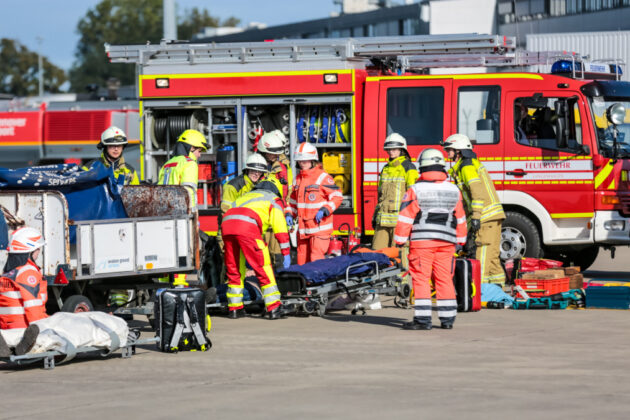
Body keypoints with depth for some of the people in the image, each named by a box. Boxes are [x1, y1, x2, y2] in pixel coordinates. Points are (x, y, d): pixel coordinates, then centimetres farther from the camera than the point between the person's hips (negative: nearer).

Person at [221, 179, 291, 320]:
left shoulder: (247, 196, 40)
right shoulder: (274, 200, 22)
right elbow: (280, 228, 12)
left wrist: (248, 256, 44)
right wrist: (286, 253, 13)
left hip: (226, 224, 6)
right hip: (247, 227, -6)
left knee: (234, 268, 16)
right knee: (263, 267, -1)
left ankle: (234, 308, 19)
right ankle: (274, 308, -5)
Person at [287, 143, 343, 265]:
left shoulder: (322, 177, -7)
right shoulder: (298, 179, 15)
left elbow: (337, 197, -8)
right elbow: (293, 201, 25)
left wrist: (324, 210, -20)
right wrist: (289, 214, 8)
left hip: (319, 226, -7)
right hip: (303, 229, 7)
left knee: (316, 260, -11)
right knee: (302, 261, 9)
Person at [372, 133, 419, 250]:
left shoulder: (408, 168, -2)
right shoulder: (386, 169, 19)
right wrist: (375, 216, 22)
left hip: (400, 217, -7)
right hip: (383, 219, 7)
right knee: (377, 250, 1)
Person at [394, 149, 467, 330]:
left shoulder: (416, 190, -7)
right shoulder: (453, 191, 7)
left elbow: (405, 218, -7)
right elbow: (460, 218, 14)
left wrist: (400, 240, 0)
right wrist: (460, 240, 23)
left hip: (422, 240, -4)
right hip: (446, 241, 4)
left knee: (421, 279, -2)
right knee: (444, 279, 10)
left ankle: (423, 319, -7)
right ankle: (447, 318, 11)